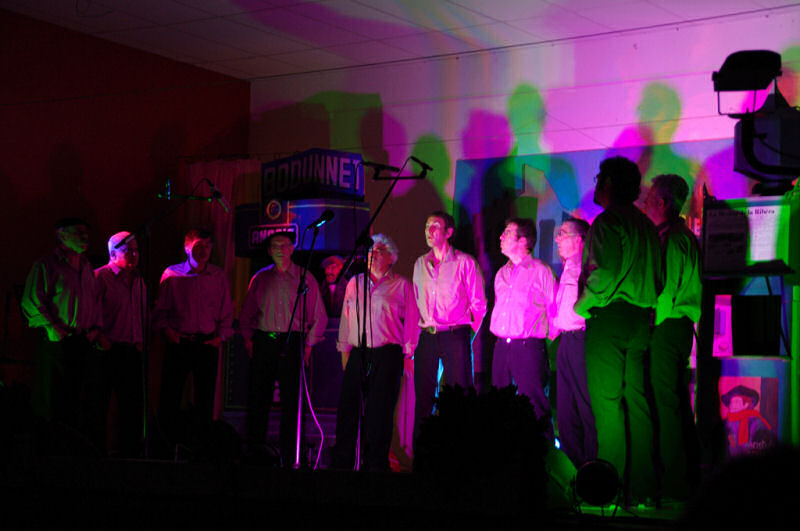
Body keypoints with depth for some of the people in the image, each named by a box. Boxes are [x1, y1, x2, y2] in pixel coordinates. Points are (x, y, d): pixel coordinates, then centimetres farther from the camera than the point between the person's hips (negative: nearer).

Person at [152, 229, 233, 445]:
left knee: (206, 397, 3)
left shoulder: (219, 276, 8)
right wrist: (166, 330, -7)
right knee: (170, 395, -1)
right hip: (178, 343, -1)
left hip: (208, 344, 1)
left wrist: (221, 336, 1)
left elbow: (226, 311, 12)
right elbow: (160, 309, 7)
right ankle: (169, 439, 8)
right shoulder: (172, 274, 3)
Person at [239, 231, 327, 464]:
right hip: (263, 342, 2)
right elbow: (246, 313, 17)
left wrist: (309, 344, 0)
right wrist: (248, 338, 6)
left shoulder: (305, 278, 6)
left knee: (291, 401, -4)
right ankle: (254, 451, 7)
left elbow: (319, 316, 6)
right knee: (258, 398, 1)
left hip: (292, 343, -2)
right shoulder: (260, 279, 12)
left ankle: (288, 457, 0)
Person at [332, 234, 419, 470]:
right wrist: (344, 350, 12)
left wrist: (407, 353, -1)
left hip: (387, 356, -3)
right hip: (357, 354, 3)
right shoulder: (355, 283, 15)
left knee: (379, 413, -3)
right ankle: (342, 464, 5)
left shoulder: (401, 285, 4)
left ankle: (376, 465, 3)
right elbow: (346, 318, 18)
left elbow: (412, 322, 4)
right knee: (348, 408, 0)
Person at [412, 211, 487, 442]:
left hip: (455, 336, -4)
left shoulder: (465, 262, -1)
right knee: (423, 395, 5)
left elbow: (479, 303, 1)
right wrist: (417, 331, 11)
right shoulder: (420, 264, 13)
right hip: (426, 337, 4)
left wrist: (468, 332, -2)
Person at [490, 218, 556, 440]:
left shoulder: (541, 271, -4)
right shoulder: (501, 274, 17)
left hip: (528, 346, -7)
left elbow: (555, 311, -3)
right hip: (501, 346, 7)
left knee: (535, 408, -7)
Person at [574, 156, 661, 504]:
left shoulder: (607, 221, -8)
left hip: (609, 318, -8)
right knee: (637, 404, 6)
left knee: (607, 404, -7)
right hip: (642, 320, 8)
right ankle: (641, 490, 5)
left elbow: (604, 273, -18)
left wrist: (581, 305, -5)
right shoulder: (646, 225, 18)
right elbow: (657, 277, 16)